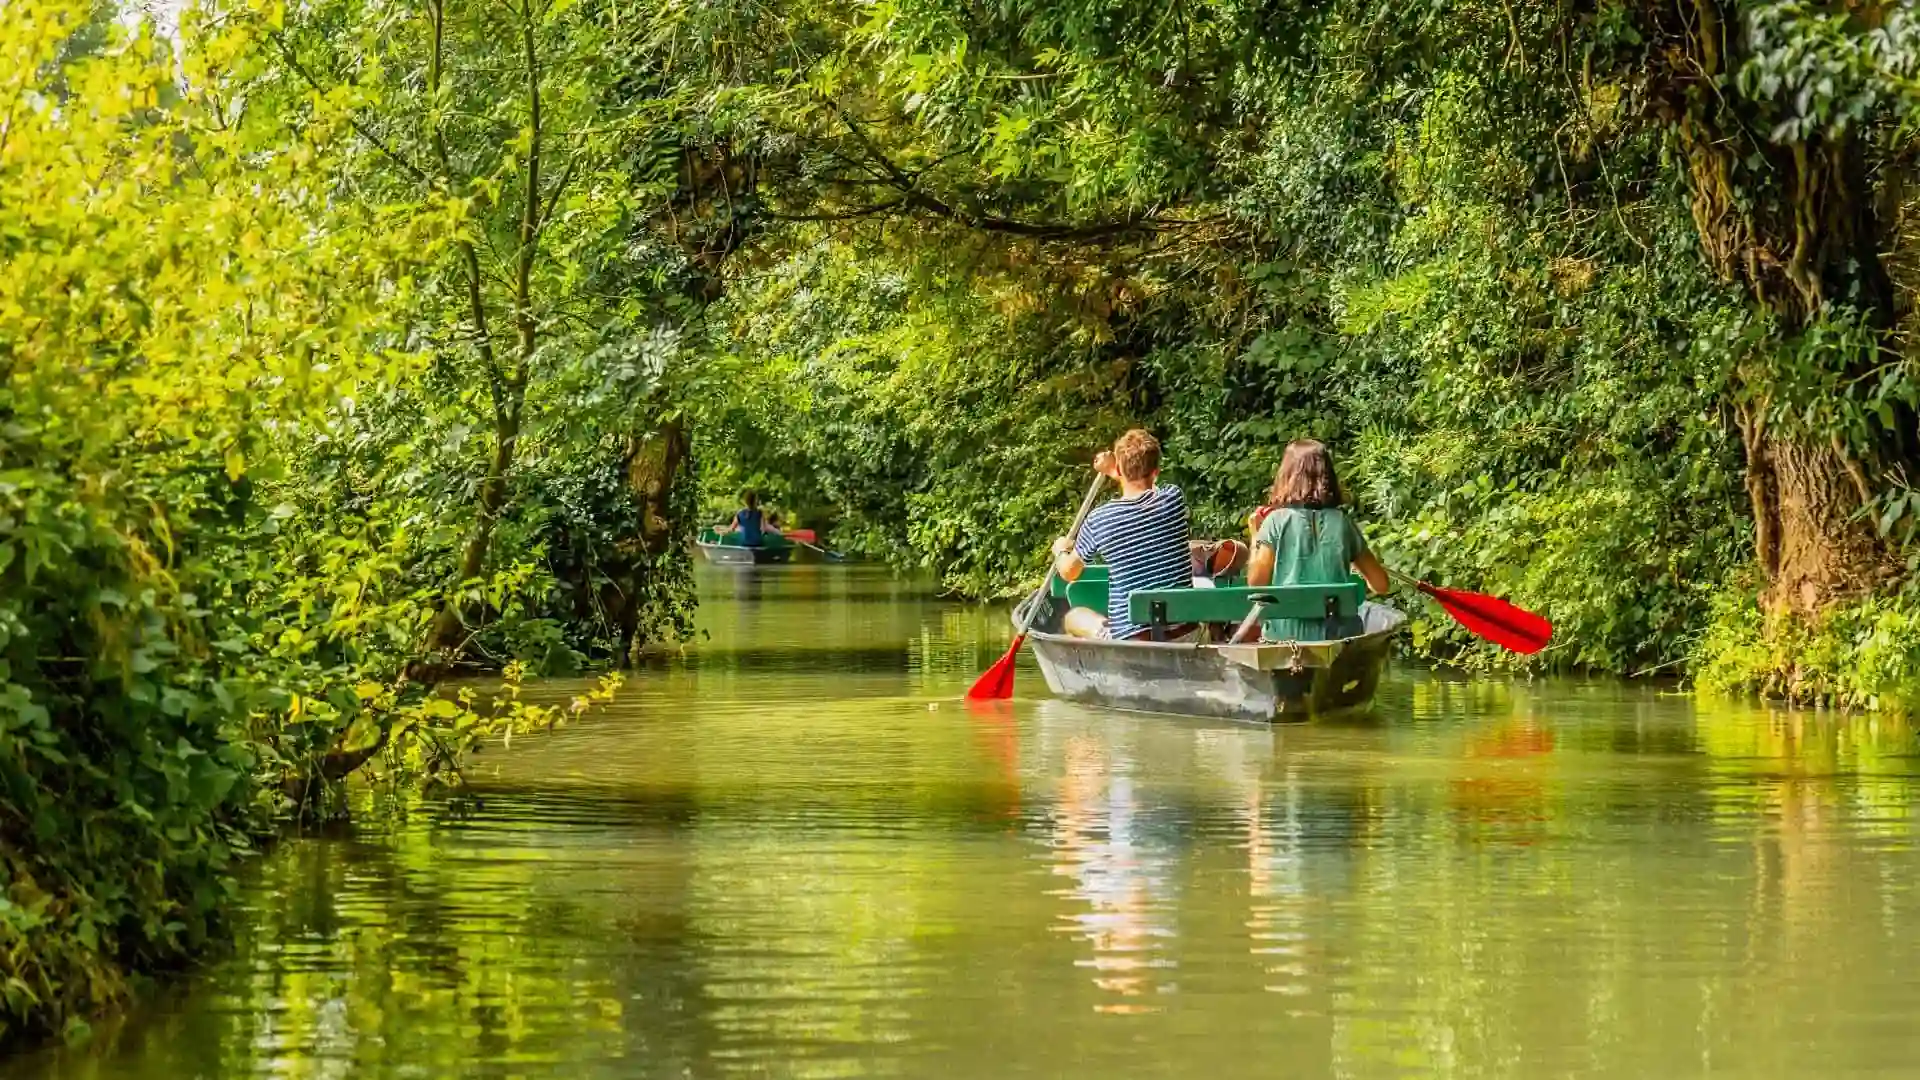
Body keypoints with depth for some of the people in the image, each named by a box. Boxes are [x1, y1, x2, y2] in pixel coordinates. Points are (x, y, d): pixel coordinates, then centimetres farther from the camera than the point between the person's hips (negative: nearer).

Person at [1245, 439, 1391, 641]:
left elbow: (1256, 582, -3)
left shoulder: (1277, 521, -3)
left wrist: (1255, 536, 9)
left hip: (1286, 636, -2)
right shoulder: (1342, 522, 4)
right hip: (1336, 634, 2)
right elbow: (1380, 585, 8)